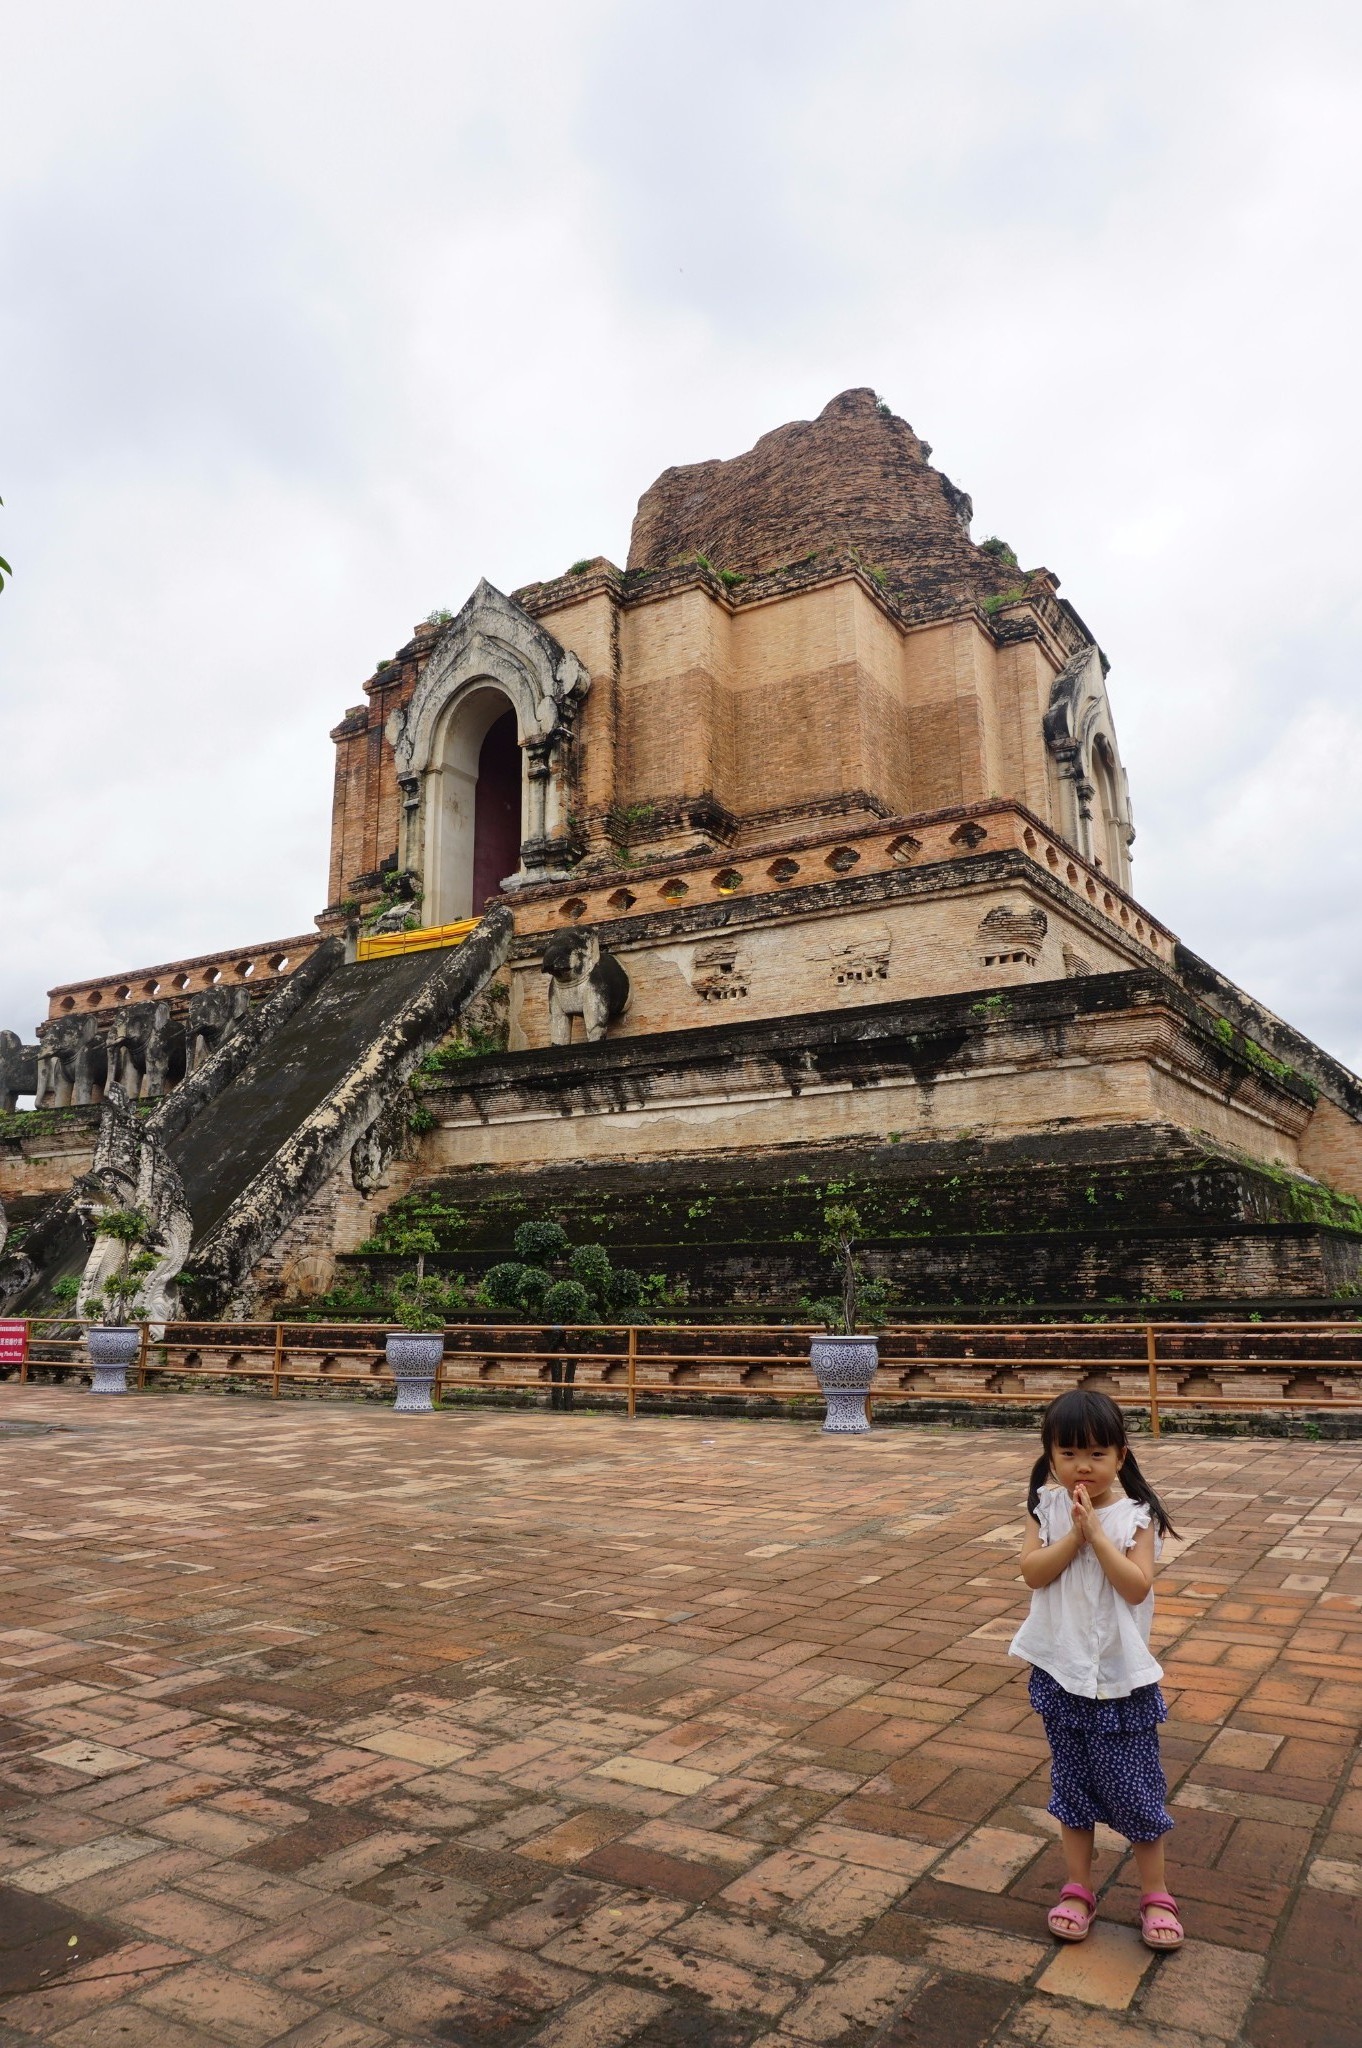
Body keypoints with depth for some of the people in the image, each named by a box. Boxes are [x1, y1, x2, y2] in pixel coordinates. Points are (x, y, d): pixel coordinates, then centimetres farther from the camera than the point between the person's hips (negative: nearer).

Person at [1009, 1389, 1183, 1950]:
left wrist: (1096, 1532, -26)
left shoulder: (1135, 1516, -11)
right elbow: (1033, 1571, -14)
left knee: (1134, 1786, 8)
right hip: (1061, 1671, 2)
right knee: (1071, 1783, 15)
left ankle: (1155, 1894, 27)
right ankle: (1078, 1889, 30)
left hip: (1122, 1676, -2)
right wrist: (1075, 1533, -23)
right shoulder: (1047, 1508, -5)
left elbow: (1136, 1587, -21)